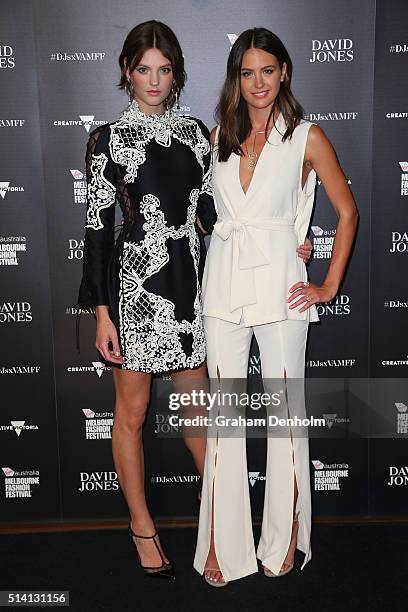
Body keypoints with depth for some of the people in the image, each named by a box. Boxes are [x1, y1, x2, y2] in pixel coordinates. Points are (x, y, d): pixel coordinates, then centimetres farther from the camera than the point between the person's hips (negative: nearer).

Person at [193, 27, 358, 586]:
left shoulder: (306, 137, 1)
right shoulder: (219, 136, 11)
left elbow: (347, 211, 4)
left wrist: (330, 285, -1)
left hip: (279, 282, -2)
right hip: (223, 280, 3)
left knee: (285, 410, 5)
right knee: (224, 414, 5)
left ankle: (284, 539, 24)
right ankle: (220, 544, 18)